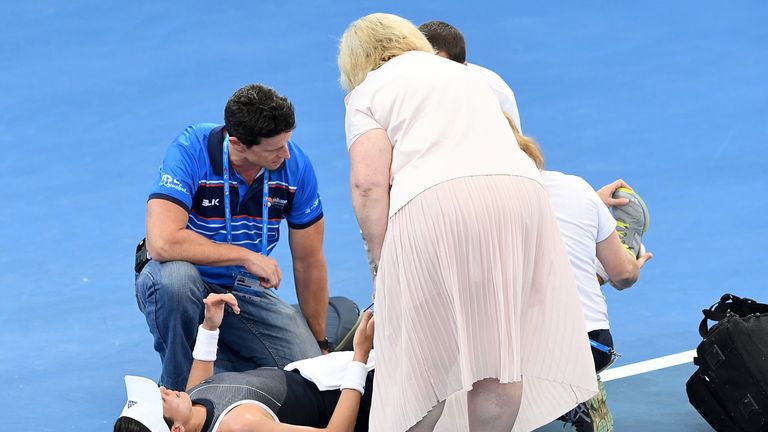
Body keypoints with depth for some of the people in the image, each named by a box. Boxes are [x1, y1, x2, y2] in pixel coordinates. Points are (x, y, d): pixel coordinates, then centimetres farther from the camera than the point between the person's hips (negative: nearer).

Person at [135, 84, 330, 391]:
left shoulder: (294, 164, -12)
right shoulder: (191, 150, -24)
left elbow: (309, 261, 0)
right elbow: (162, 243, -36)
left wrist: (320, 344, 7)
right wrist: (246, 256, -27)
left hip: (244, 291, 3)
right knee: (175, 277, -40)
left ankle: (219, 353, 12)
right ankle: (176, 390, -15)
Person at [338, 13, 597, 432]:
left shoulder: (368, 93, 16)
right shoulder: (467, 76, 36)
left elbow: (369, 185, 0)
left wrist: (380, 264, 1)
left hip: (431, 204, -5)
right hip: (520, 192, 5)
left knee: (421, 361, 2)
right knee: (501, 352, 7)